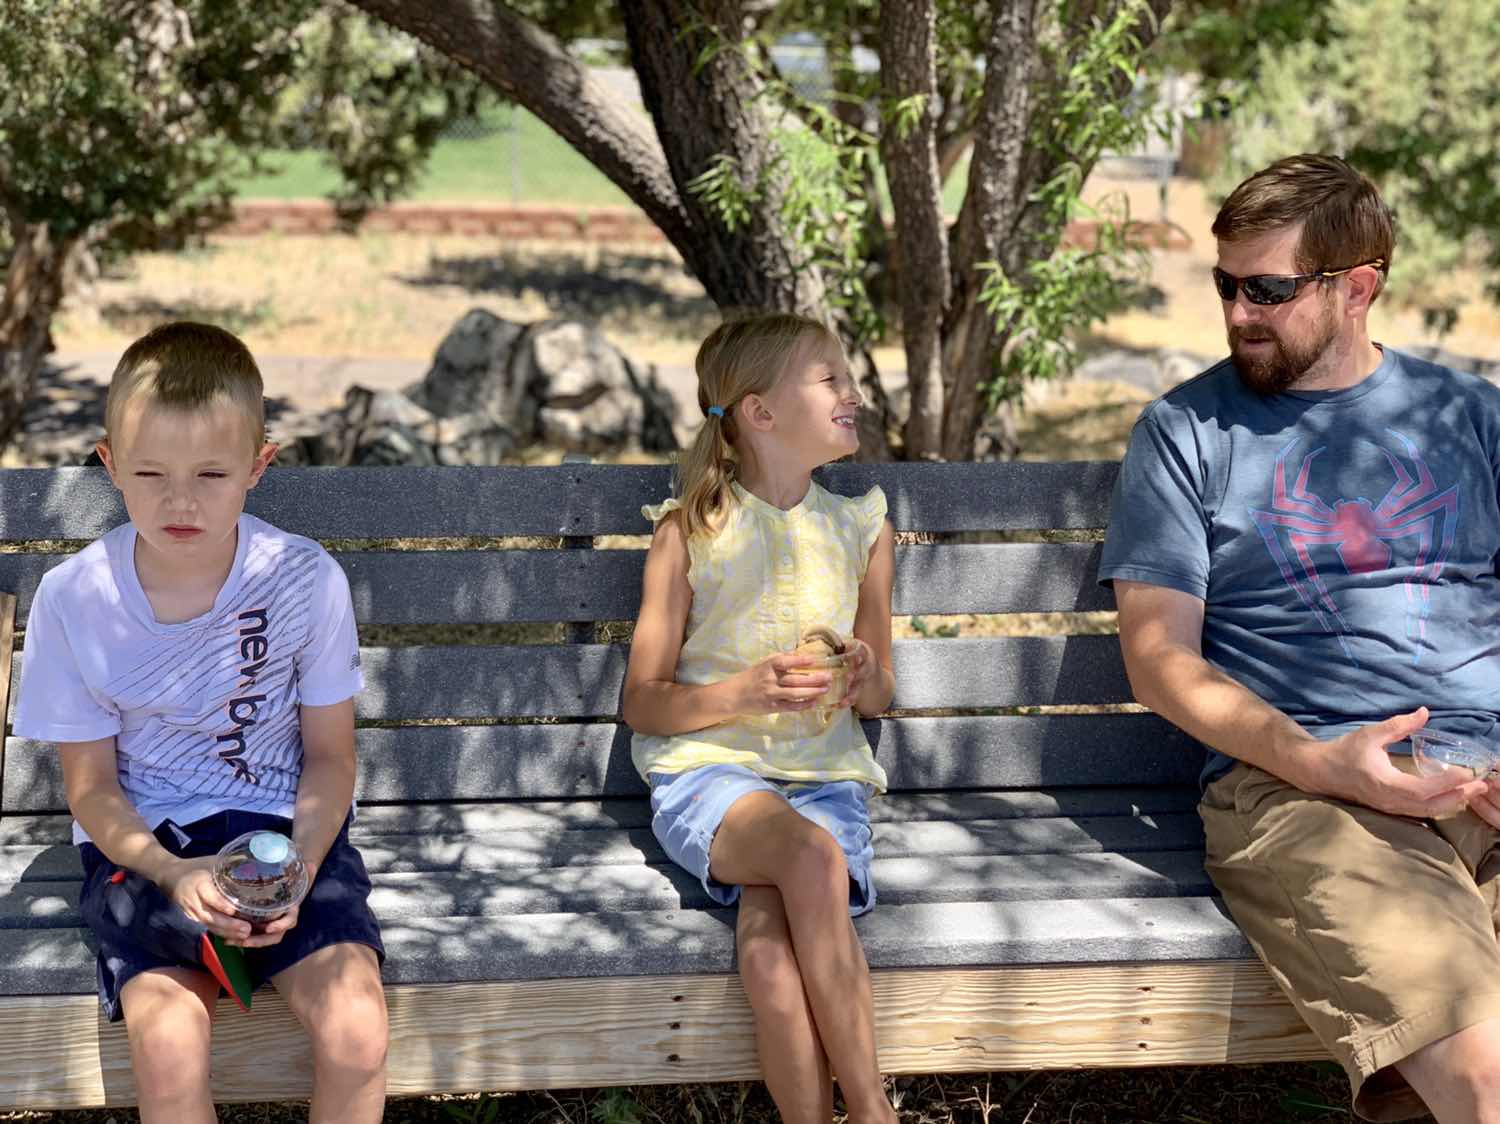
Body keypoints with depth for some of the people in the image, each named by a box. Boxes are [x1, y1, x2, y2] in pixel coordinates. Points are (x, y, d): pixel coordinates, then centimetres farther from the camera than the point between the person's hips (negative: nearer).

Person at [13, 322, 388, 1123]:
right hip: (143, 843, 0)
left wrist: (298, 866, -17)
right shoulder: (73, 599, -10)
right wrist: (173, 874, -19)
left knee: (356, 1036, -22)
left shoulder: (307, 579, -10)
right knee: (169, 1051, -26)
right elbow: (91, 788, -1)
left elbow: (329, 756, 1)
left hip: (284, 827, 1)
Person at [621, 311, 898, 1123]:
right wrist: (743, 693, -16)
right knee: (812, 857, -36)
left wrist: (869, 682, -5)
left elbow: (879, 698, 21)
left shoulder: (862, 531, 13)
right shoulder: (690, 532, 3)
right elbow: (642, 703, 2)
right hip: (709, 770, -2)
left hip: (824, 773, 2)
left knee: (771, 940, -31)